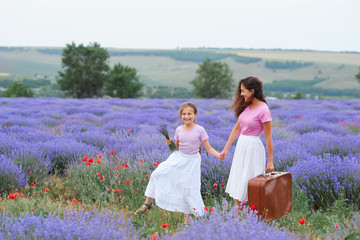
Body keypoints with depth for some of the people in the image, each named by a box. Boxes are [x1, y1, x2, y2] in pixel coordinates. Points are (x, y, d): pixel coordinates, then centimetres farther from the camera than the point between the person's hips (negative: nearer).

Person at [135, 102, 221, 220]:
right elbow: (177, 147, 10)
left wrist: (218, 155, -27)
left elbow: (209, 148, -10)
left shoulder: (200, 130, -12)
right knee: (157, 174, -3)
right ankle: (148, 203, 13)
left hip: (192, 162, -3)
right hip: (178, 159, 4)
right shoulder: (179, 130, -2)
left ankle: (186, 215, 20)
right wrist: (170, 144, -11)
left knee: (189, 188, -3)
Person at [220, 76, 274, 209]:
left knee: (247, 186, 0)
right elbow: (237, 128, 12)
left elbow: (268, 138, -14)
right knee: (237, 185, 10)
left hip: (253, 148, -8)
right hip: (241, 146, 8)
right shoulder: (246, 107, 6)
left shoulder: (263, 111, -17)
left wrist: (270, 161, -11)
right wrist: (226, 149, 12)